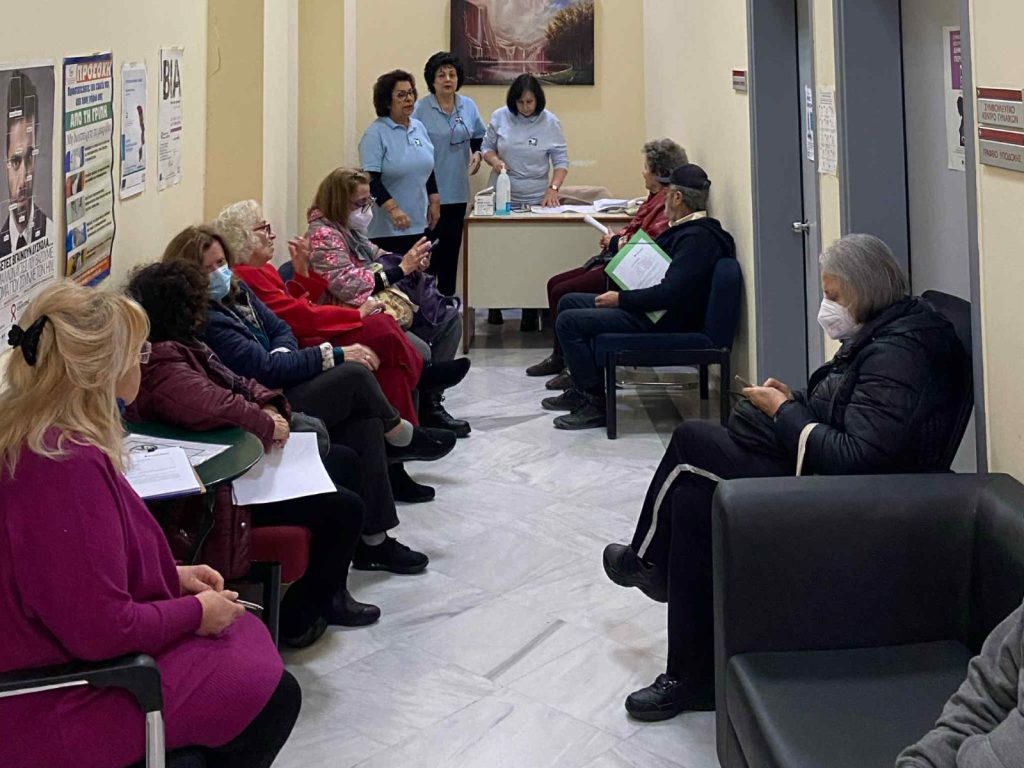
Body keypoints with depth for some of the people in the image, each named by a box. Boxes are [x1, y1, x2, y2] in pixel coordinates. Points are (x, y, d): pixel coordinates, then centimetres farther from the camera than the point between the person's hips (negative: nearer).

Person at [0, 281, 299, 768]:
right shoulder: (69, 466, -30)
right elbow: (104, 630, -27)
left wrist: (174, 576, 9)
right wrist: (195, 612, -11)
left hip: (44, 652, 10)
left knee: (246, 632, 18)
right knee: (273, 695, 0)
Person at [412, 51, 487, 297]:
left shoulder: (468, 106, 6)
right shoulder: (420, 109, -9)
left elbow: (480, 136, 21)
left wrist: (477, 153, 1)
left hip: (458, 191, 5)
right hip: (429, 191, -5)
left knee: (451, 249, 13)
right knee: (430, 249, -2)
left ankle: (447, 301, 23)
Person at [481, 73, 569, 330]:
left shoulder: (550, 122, -5)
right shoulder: (499, 117, -2)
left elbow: (561, 161, -3)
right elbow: (486, 147, 9)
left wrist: (553, 188, -18)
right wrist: (494, 160, -14)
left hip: (536, 200, -1)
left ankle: (530, 312, 8)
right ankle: (495, 305, 22)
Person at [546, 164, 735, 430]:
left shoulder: (697, 238, -22)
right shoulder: (686, 230, 12)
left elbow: (670, 293, -30)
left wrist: (621, 299, -21)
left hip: (663, 322, -11)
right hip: (649, 309, 11)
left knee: (569, 321, -17)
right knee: (569, 302, 15)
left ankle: (595, 403, -11)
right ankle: (581, 389, 19)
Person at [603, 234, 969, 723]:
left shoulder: (897, 355, -21)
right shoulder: (881, 336, 11)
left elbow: (857, 458, -29)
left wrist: (785, 412, -16)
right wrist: (795, 402, 1)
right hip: (825, 474, 10)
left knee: (691, 441, -8)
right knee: (691, 497, -1)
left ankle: (648, 560, 16)